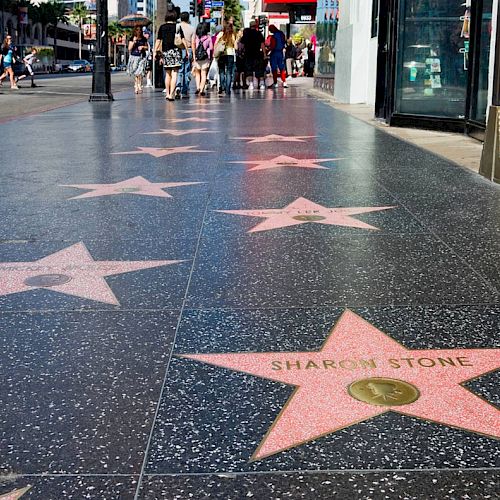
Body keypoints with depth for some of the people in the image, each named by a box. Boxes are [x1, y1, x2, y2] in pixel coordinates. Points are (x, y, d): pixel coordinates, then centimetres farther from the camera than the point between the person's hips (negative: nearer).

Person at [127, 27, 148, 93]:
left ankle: (139, 86, -4)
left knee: (140, 73, -11)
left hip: (142, 57, 0)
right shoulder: (132, 39, 3)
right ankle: (136, 86, 10)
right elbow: (129, 48, -2)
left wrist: (142, 47, -6)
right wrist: (134, 41, -12)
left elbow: (146, 47, 15)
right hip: (134, 57, 0)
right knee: (135, 73, 2)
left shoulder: (143, 39, 7)